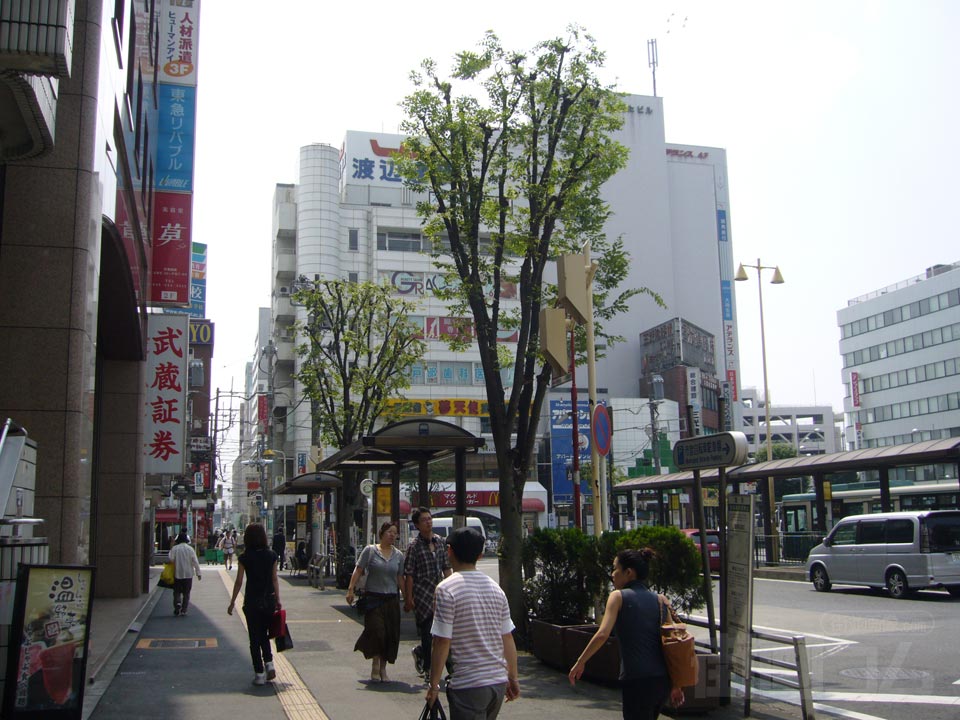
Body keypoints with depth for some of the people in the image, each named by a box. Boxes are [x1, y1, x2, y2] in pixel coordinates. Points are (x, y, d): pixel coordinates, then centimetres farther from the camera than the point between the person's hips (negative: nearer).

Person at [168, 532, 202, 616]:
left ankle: (177, 603, -16)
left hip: (177, 574, -1)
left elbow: (170, 558, -12)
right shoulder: (190, 549, -4)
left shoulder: (175, 548, -5)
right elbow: (195, 562, -6)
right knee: (186, 593, 10)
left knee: (177, 591, 10)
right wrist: (198, 573, -1)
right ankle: (184, 610, 7)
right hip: (188, 574, 1)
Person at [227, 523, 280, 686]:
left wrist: (232, 602, 6)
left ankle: (259, 674, 6)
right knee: (264, 634, 20)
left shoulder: (244, 558, -8)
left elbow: (238, 582, -4)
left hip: (251, 601, -2)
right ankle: (269, 663, 3)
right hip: (269, 600, 3)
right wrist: (278, 599, 11)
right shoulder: (271, 556, -2)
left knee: (255, 637, 7)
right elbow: (275, 580, 3)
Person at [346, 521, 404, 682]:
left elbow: (400, 578, 13)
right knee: (376, 631, -12)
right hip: (373, 598, -4)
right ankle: (375, 666, 6)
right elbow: (358, 570, -2)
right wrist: (350, 589, -10)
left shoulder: (398, 555, 10)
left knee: (390, 635, 3)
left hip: (392, 599, 4)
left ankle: (382, 668, 16)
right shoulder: (370, 551, 0)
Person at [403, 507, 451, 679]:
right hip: (423, 594, -5)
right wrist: (408, 598, -12)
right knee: (428, 633, -2)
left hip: (439, 594, 5)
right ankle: (429, 670, 11)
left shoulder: (439, 541, 8)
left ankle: (420, 652, 32)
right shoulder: (414, 545, -8)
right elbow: (409, 574, -9)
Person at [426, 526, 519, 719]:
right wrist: (513, 677, 18)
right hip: (499, 682, 6)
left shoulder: (447, 589, -12)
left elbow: (442, 642, -13)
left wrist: (434, 684, -5)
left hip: (468, 685, -6)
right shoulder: (495, 588, 6)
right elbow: (508, 638, 9)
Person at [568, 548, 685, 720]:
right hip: (662, 680, 6)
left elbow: (602, 634, -14)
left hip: (636, 680, -6)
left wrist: (579, 663, -4)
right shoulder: (661, 601, 11)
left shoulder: (618, 596, -3)